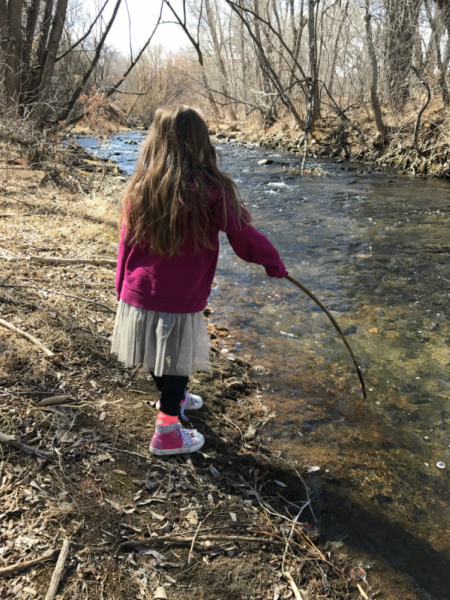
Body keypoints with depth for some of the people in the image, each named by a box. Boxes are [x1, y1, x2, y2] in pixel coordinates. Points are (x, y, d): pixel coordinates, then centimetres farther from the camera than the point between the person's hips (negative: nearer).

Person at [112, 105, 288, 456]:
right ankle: (167, 433, 25)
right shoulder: (211, 190, -15)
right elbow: (245, 238, -11)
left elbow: (127, 245, 5)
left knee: (160, 357, 24)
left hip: (138, 296, 5)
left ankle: (173, 398, 50)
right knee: (178, 362, 13)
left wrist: (123, 291, 17)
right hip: (180, 301, -5)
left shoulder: (141, 188, -3)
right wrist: (274, 263, 7)